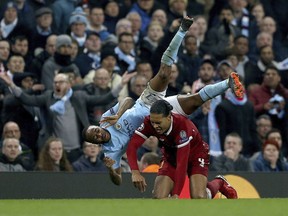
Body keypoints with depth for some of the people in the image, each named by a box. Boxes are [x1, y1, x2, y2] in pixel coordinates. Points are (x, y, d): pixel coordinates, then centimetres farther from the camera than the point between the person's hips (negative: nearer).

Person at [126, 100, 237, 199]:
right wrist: (135, 172, -47)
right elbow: (132, 146, -28)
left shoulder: (182, 126, -38)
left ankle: (219, 183, 13)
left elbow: (182, 162, -40)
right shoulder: (149, 123, -25)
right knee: (158, 198, -18)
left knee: (199, 198, -21)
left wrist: (176, 194, -42)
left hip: (196, 154, -4)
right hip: (171, 156, 4)